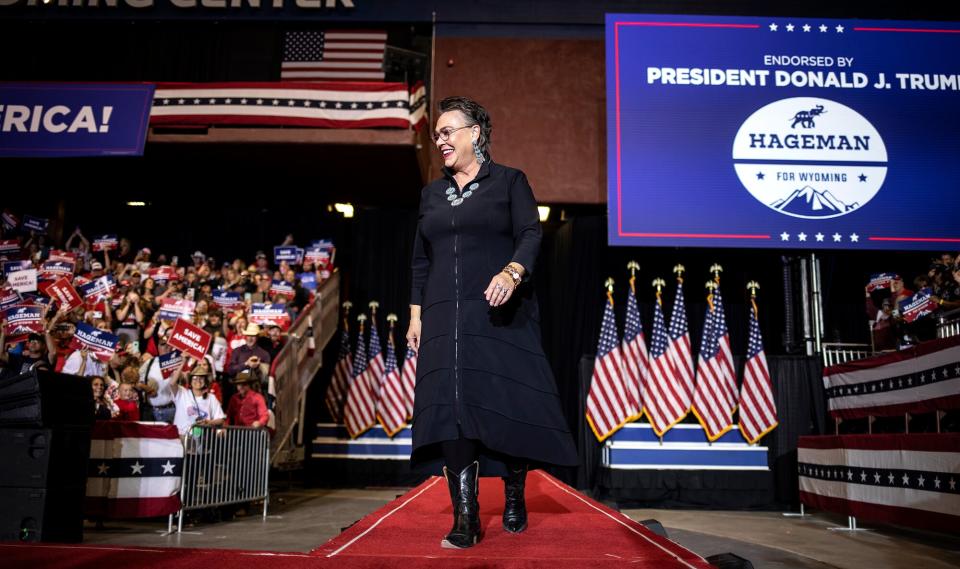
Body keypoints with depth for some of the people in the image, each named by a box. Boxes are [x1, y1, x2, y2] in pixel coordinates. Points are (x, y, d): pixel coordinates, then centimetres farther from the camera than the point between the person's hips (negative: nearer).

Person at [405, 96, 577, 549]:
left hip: (502, 315, -3)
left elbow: (531, 236, -5)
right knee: (453, 408, -6)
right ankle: (466, 519, -4)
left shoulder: (510, 181, 7)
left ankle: (514, 499, 18)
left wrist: (511, 273, -25)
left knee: (508, 406, -3)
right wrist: (416, 314, 11)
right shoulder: (432, 193, 19)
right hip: (446, 319, 3)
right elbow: (421, 261, 19)